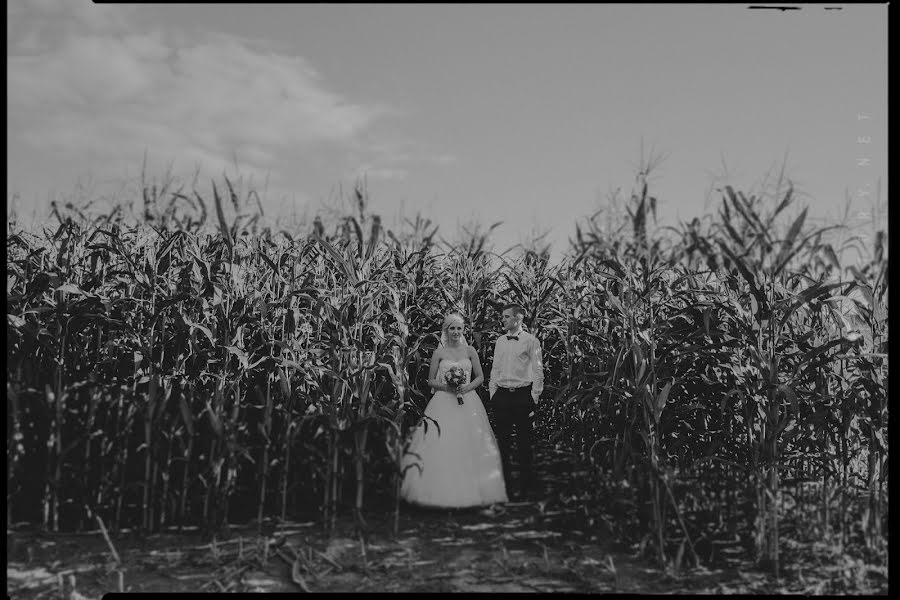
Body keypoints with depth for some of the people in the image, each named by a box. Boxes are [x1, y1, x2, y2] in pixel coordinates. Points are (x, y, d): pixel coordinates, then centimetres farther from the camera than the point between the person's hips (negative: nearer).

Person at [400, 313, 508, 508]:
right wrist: (446, 386, -11)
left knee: (468, 446, -1)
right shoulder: (439, 353, 4)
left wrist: (467, 387, -8)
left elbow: (480, 377, 10)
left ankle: (469, 490, 8)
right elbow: (431, 380, 6)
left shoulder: (470, 351, 6)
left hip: (468, 402, 1)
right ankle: (442, 490, 2)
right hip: (444, 402, -1)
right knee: (441, 445, -6)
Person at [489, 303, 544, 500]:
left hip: (523, 395, -5)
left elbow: (538, 371, -4)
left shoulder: (531, 341, -3)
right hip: (501, 395, 5)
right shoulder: (500, 341, 12)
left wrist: (534, 397, -8)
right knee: (503, 441, 7)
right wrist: (492, 392, 9)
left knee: (524, 442, 0)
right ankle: (505, 484, 15)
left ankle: (527, 486, 9)